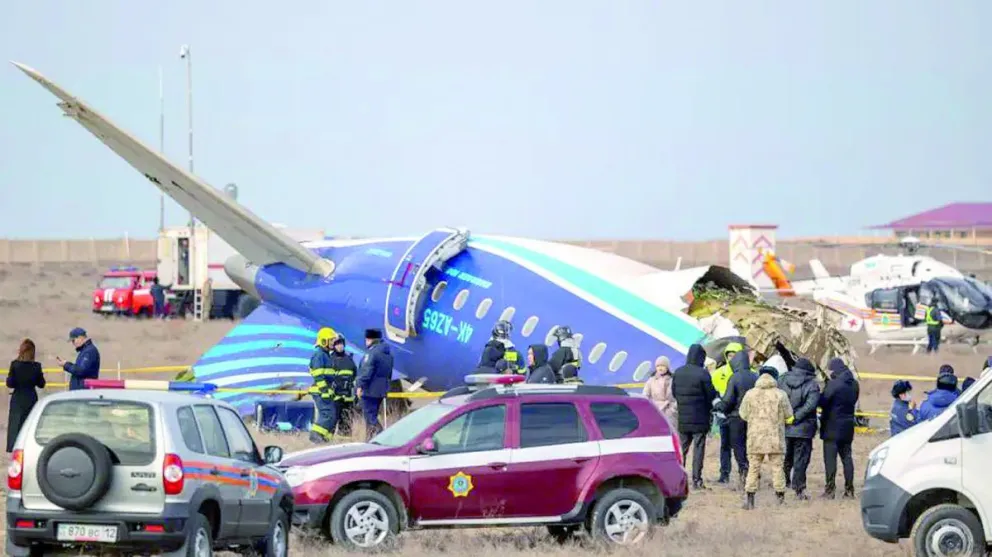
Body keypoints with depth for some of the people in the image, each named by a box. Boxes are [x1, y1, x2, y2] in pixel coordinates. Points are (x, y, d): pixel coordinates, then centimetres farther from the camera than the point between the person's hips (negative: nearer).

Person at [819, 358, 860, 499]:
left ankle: (830, 490, -6)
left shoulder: (833, 384, -17)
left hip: (832, 427, -7)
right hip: (847, 427, 7)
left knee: (830, 458, -3)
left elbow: (822, 402, -17)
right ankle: (849, 490, 11)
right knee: (846, 457, 11)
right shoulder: (854, 384, 7)